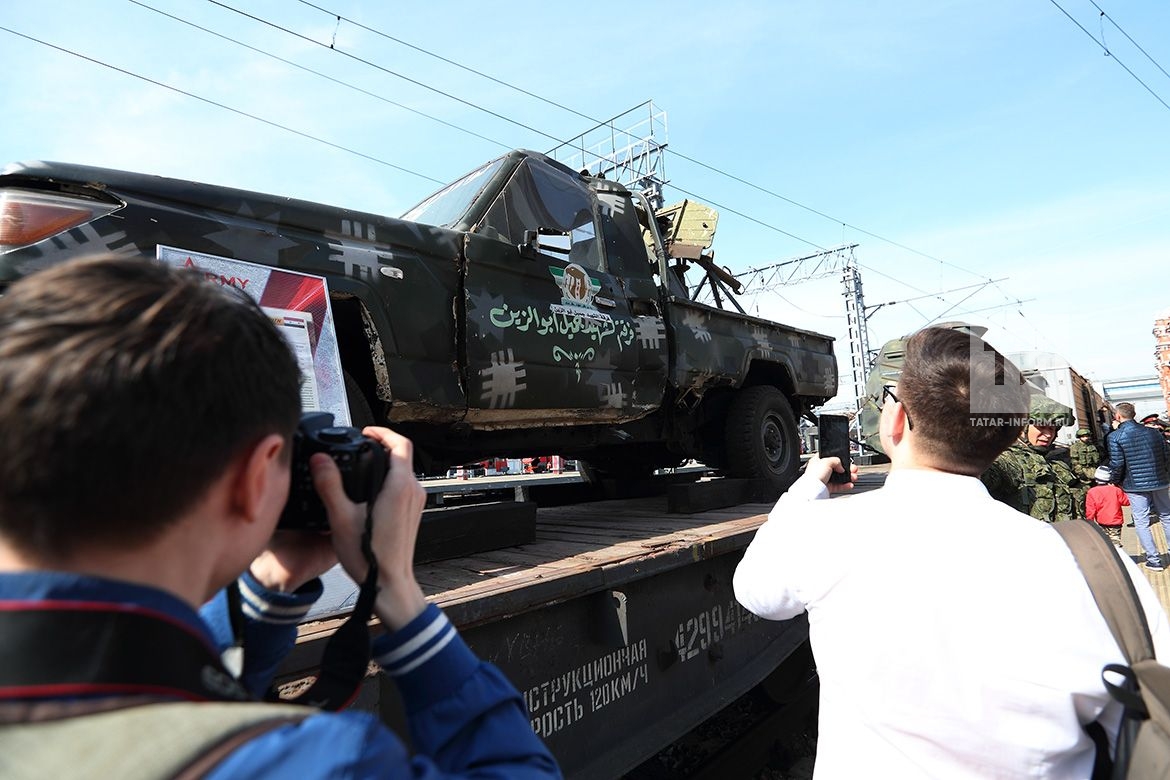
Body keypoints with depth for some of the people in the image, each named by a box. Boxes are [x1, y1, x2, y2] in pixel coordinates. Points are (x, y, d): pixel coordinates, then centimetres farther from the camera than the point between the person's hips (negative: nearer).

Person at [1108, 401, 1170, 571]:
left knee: (1141, 523, 4)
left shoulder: (1115, 437, -12)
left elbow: (1116, 465, -14)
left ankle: (1154, 560, 6)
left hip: (1135, 486, -5)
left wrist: (1117, 482, 3)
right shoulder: (1154, 432, 3)